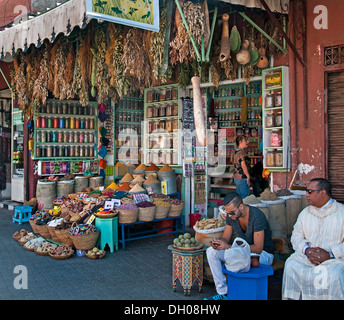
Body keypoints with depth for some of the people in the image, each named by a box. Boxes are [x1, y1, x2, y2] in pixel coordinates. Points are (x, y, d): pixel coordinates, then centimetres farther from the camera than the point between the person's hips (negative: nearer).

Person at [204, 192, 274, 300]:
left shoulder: (257, 216, -28)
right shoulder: (231, 215, -8)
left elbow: (258, 248, -31)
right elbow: (225, 237, 1)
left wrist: (229, 247, -36)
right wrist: (218, 243, -25)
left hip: (263, 254, -7)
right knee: (211, 251, -10)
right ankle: (222, 292, -9)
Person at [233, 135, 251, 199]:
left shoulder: (236, 151, 13)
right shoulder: (242, 152, -16)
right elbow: (243, 165, -23)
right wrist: (248, 176, -18)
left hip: (236, 178, 9)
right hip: (242, 178, -9)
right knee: (244, 197, -3)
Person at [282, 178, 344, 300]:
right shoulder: (305, 213, 16)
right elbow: (296, 236, 9)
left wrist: (330, 254, -18)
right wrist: (306, 249, -11)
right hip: (307, 255, 3)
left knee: (333, 274, -33)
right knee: (291, 264, -23)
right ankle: (292, 297, -8)